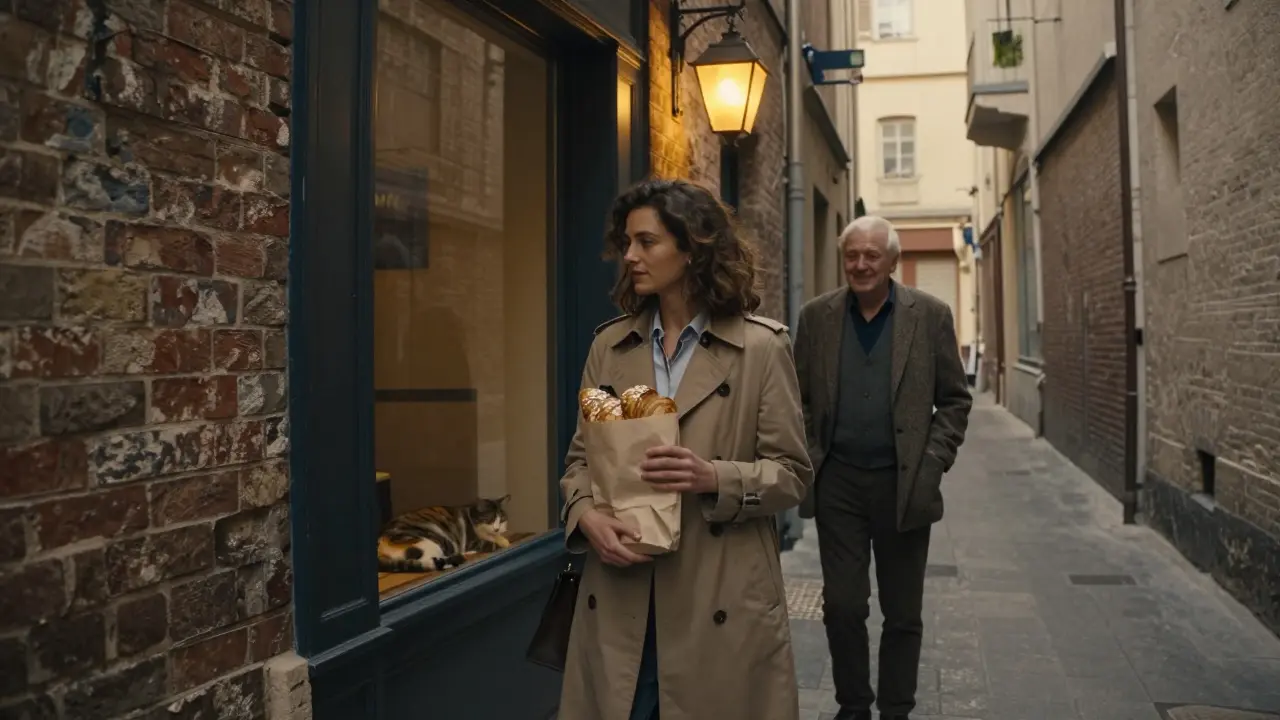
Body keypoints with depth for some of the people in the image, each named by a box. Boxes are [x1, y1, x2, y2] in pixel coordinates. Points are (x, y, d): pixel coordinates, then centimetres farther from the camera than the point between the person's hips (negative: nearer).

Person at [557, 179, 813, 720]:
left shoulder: (761, 346, -4)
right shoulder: (610, 345, 8)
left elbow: (791, 474, -2)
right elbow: (580, 457, 11)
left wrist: (715, 479, -20)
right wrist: (586, 513, -9)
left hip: (720, 600, -3)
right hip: (618, 598, 3)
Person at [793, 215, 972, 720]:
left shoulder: (931, 314, 0)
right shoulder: (816, 316, 3)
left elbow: (954, 399, 3)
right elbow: (799, 399, 8)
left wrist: (933, 464, -7)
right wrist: (808, 462, -2)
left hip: (905, 484, -1)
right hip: (837, 483, 1)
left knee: (903, 614, 10)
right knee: (842, 606, 5)